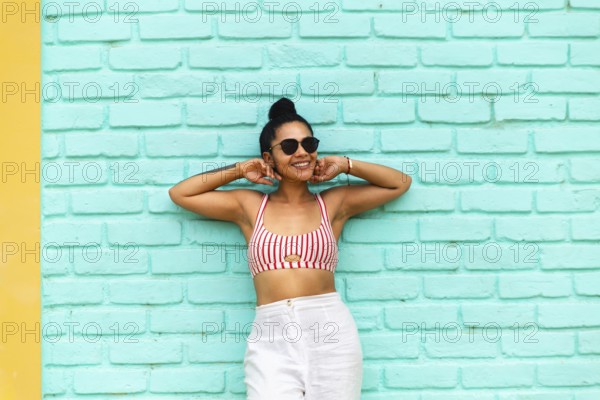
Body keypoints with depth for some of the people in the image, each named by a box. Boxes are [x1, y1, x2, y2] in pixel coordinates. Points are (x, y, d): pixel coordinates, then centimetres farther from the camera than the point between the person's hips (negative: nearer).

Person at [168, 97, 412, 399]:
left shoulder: (334, 203, 11)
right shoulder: (250, 206, 12)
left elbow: (401, 182, 19)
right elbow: (179, 193, 15)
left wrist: (345, 165, 11)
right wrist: (239, 170, 11)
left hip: (331, 332, 1)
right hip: (271, 339, -1)